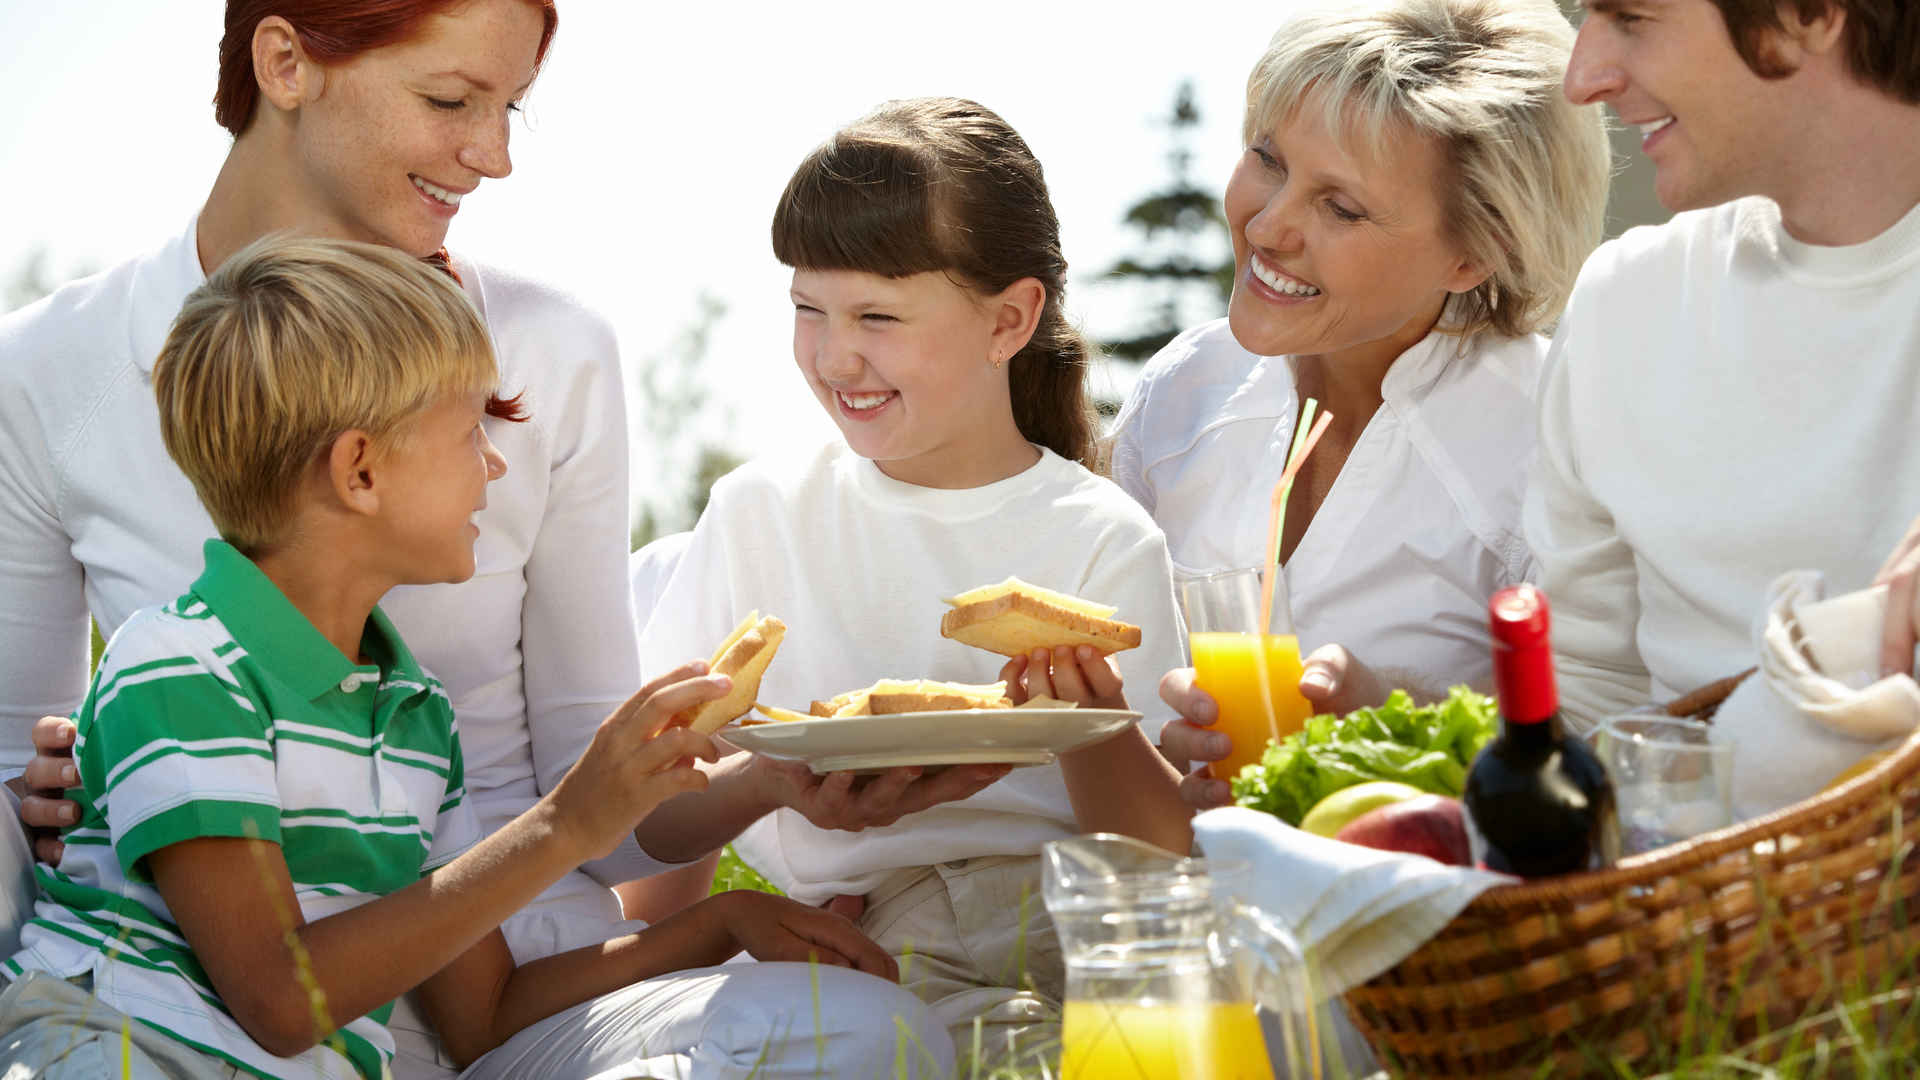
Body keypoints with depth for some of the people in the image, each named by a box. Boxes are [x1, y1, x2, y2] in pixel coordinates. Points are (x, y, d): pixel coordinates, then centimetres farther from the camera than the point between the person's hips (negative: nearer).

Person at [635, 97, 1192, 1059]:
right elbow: (653, 817, 4)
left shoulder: (1101, 543, 5)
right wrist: (769, 779, -17)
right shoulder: (763, 511, 9)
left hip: (1059, 944, 0)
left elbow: (1159, 854, 0)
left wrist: (1091, 727, -20)